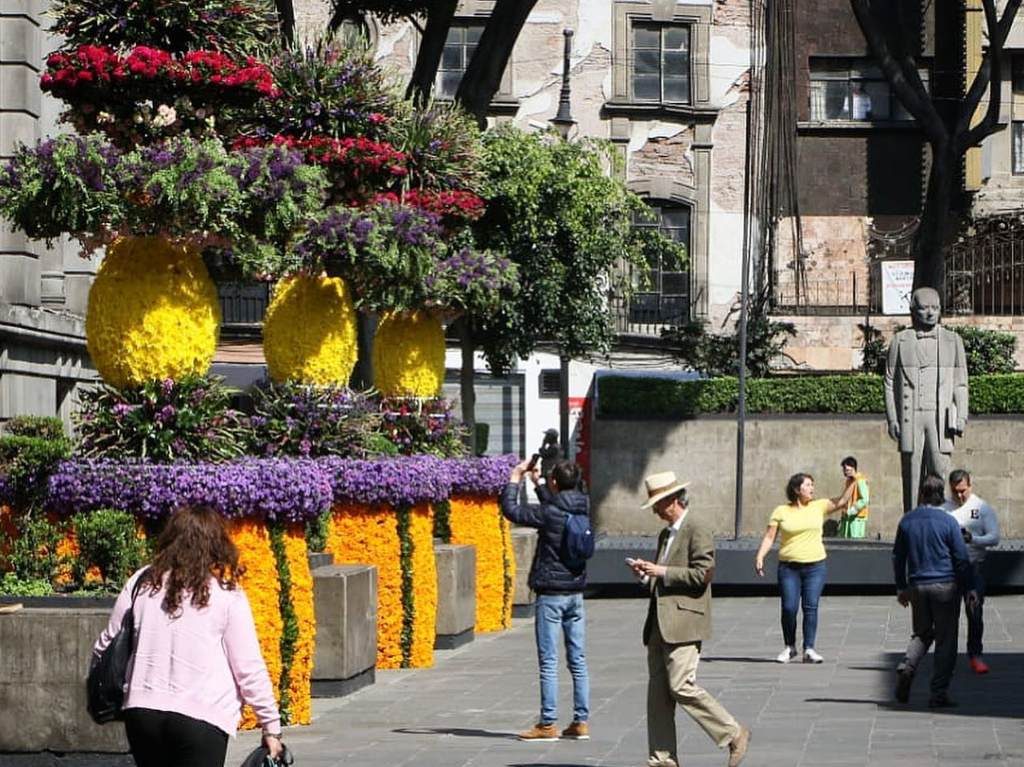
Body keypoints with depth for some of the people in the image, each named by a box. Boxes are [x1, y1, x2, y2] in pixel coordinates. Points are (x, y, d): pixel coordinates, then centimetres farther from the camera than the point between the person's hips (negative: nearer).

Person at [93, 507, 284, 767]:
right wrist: (271, 726, 5)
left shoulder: (141, 583, 6)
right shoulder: (227, 597, -3)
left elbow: (106, 647, 9)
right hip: (201, 717, -4)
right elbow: (250, 669, -3)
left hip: (142, 713, 4)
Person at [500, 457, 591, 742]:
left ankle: (547, 724, -1)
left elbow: (511, 510, -10)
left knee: (548, 662, -3)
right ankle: (581, 722, 10)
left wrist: (514, 479, 2)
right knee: (578, 661, 8)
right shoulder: (582, 509, 4)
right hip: (576, 593, 7)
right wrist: (537, 483, 32)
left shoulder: (549, 514, -16)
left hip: (551, 594, -7)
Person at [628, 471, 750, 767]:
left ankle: (734, 735, 0)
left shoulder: (697, 531, -8)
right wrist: (646, 572, 9)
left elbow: (703, 573, -16)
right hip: (660, 624, 9)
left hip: (683, 624, -9)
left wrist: (663, 572, -16)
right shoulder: (666, 535, 21)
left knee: (682, 687, -13)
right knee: (657, 692, 5)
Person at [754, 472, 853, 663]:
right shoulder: (781, 511, 2)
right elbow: (769, 537, 1)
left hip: (815, 566, 1)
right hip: (789, 567, -1)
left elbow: (842, 502, -4)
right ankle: (789, 647, 14)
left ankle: (809, 649, 0)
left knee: (811, 607, -4)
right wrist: (760, 557, -10)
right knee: (789, 608, -3)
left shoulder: (818, 506, 6)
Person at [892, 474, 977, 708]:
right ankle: (939, 693, 1)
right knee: (946, 640, 3)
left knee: (922, 633, 20)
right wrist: (969, 589, 2)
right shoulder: (948, 522, -8)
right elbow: (961, 559, -6)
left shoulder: (907, 521, 3)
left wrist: (901, 587, 19)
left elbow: (898, 557, 10)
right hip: (945, 586, -4)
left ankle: (906, 666, -8)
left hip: (917, 587, 4)